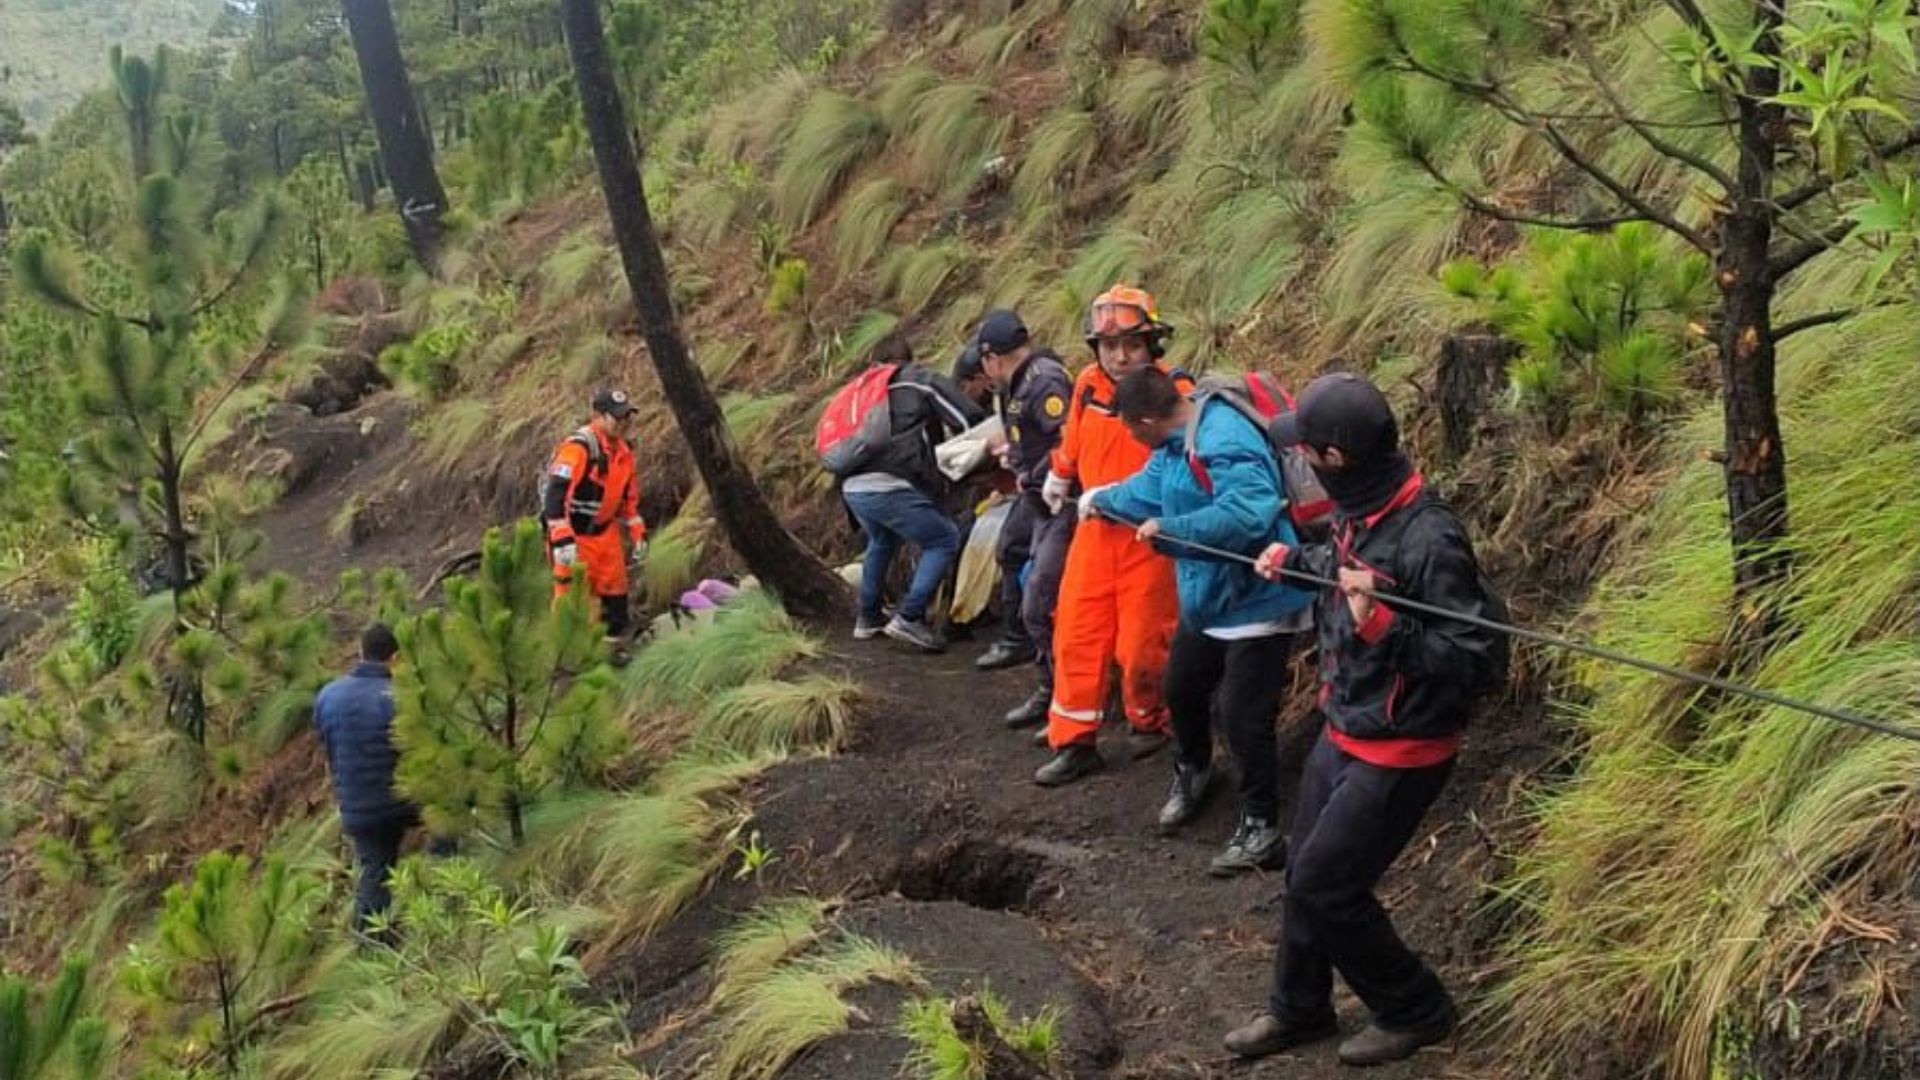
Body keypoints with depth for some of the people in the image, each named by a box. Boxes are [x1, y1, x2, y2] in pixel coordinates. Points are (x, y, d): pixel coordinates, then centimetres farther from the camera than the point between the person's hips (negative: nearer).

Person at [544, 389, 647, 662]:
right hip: (573, 534, -8)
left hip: (604, 531, 8)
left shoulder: (623, 451, 7)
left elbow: (630, 497, 19)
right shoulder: (577, 448, -22)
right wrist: (562, 541, -34)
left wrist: (638, 535, 15)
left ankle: (614, 644, 25)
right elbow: (555, 495, -28)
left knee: (614, 589, 11)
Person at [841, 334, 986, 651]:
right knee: (944, 541, 6)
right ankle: (909, 618, -3)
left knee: (881, 542, 34)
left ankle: (868, 618, 37)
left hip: (852, 487, 7)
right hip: (890, 486, -7)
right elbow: (970, 420, 2)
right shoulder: (923, 381, 9)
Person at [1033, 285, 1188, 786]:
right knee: (1076, 637, 5)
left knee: (1142, 642, 4)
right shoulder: (1088, 385, 0)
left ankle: (1149, 722, 31)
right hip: (1094, 533, 5)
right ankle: (1074, 743, 14)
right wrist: (1058, 478, 34)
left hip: (1147, 537, -5)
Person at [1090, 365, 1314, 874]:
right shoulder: (1177, 441, 2)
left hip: (1257, 603, -10)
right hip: (1206, 599, 10)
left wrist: (1168, 531, -37)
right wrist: (1101, 500, 36)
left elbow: (1247, 513, -43)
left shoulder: (1225, 445, -30)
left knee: (1242, 715, -8)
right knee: (1181, 689, 24)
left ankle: (1261, 828, 8)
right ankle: (1191, 773, 51)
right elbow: (1150, 489, 21)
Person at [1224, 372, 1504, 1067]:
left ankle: (1415, 1011, 22)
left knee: (1325, 886, 0)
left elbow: (1479, 659, -30)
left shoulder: (1427, 539, -30)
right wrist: (1291, 559, 23)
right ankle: (1299, 1010, 39)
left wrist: (1381, 625, -37)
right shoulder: (1359, 510, -3)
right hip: (1342, 732, 9)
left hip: (1396, 754, -9)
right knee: (1306, 873, 19)